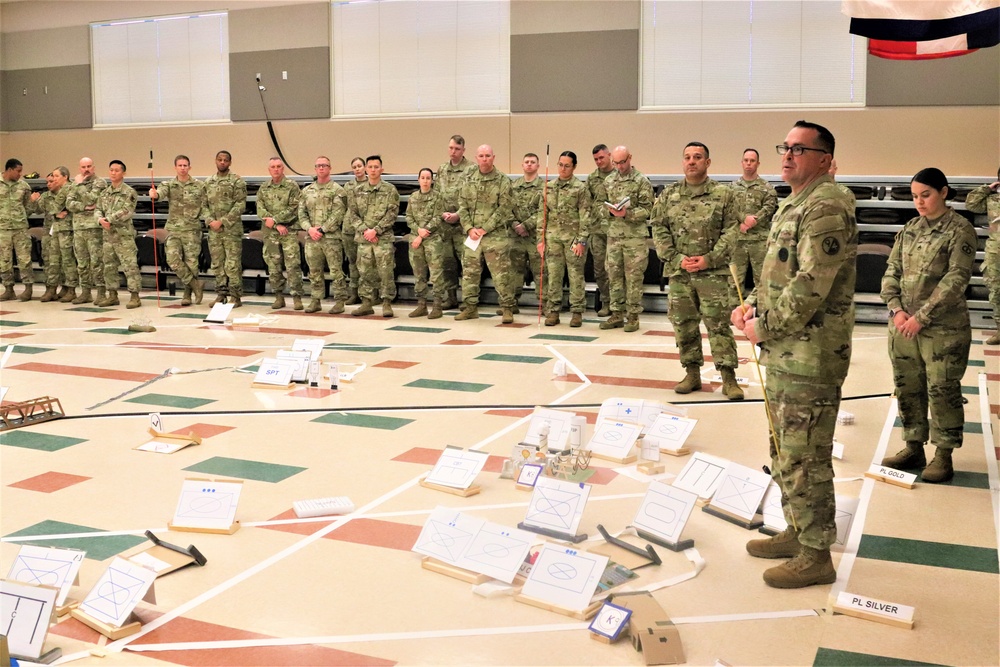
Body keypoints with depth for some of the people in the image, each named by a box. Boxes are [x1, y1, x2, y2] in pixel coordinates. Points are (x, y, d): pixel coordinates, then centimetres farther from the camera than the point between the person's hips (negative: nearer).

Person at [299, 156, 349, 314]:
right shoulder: (306, 191, 14)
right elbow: (301, 212, 11)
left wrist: (322, 230, -14)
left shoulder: (337, 190, -1)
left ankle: (339, 301, 3)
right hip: (311, 237, 5)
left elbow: (338, 215, -9)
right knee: (314, 272, 10)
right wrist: (309, 228, -6)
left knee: (336, 271, -3)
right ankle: (315, 300, 18)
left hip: (331, 237, -5)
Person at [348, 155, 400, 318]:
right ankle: (366, 303, 14)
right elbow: (354, 214, 8)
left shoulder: (390, 190, 1)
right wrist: (364, 230, -7)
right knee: (365, 272, 7)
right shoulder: (357, 191, 12)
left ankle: (387, 303, 4)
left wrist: (375, 230, -13)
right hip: (363, 238, 3)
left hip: (384, 238, -3)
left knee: (386, 272, -4)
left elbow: (392, 214, -6)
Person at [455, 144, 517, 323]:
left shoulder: (503, 181, -3)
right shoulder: (469, 181, 11)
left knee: (501, 273, -4)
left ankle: (507, 308, 5)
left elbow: (504, 209, -9)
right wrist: (469, 228, -5)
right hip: (473, 236, 5)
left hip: (496, 236, -5)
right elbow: (463, 207, 10)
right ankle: (470, 307, 19)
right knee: (470, 272, 9)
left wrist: (485, 228, -13)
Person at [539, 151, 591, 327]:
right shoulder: (549, 187, 10)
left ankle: (577, 312, 8)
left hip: (573, 236, -4)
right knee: (553, 275, 5)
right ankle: (553, 311, 12)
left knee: (576, 276, 1)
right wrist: (541, 238, 6)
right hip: (553, 236, 4)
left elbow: (585, 216, -7)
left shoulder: (580, 188, -3)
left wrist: (581, 241, -13)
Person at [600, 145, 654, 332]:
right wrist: (610, 211, -6)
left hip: (635, 236, -5)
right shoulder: (608, 181, 11)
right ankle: (617, 314, 16)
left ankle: (633, 316, 6)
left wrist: (627, 213, -19)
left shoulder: (642, 181, -3)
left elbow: (647, 209, -6)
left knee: (634, 277, -1)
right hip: (614, 234, 5)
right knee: (614, 276, 7)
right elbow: (603, 206, 17)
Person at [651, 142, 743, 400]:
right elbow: (658, 229, 5)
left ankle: (728, 377, 3)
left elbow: (732, 230, -3)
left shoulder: (723, 194, 1)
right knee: (684, 325, 8)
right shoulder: (668, 195, 8)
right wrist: (677, 258, -7)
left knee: (719, 325, -3)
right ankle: (692, 374, 21)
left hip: (713, 272, -3)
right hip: (678, 272, 3)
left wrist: (709, 259, -12)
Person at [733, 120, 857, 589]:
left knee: (804, 458, -2)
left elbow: (811, 286, -24)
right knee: (783, 451, 20)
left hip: (811, 356, -10)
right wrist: (752, 304, 7)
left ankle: (816, 555, 9)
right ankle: (797, 531, 35)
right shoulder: (791, 206, 17)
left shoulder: (826, 208, -16)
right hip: (784, 353, 11)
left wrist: (765, 325, -15)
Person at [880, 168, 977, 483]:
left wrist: (922, 317, -17)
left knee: (943, 390, 0)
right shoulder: (909, 229, 10)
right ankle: (914, 448, 26)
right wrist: (896, 309, -6)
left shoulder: (960, 230, -7)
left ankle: (944, 456, 12)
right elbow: (892, 271, 9)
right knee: (907, 387, 12)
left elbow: (956, 280, -14)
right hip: (903, 324, 6)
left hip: (943, 328, -6)